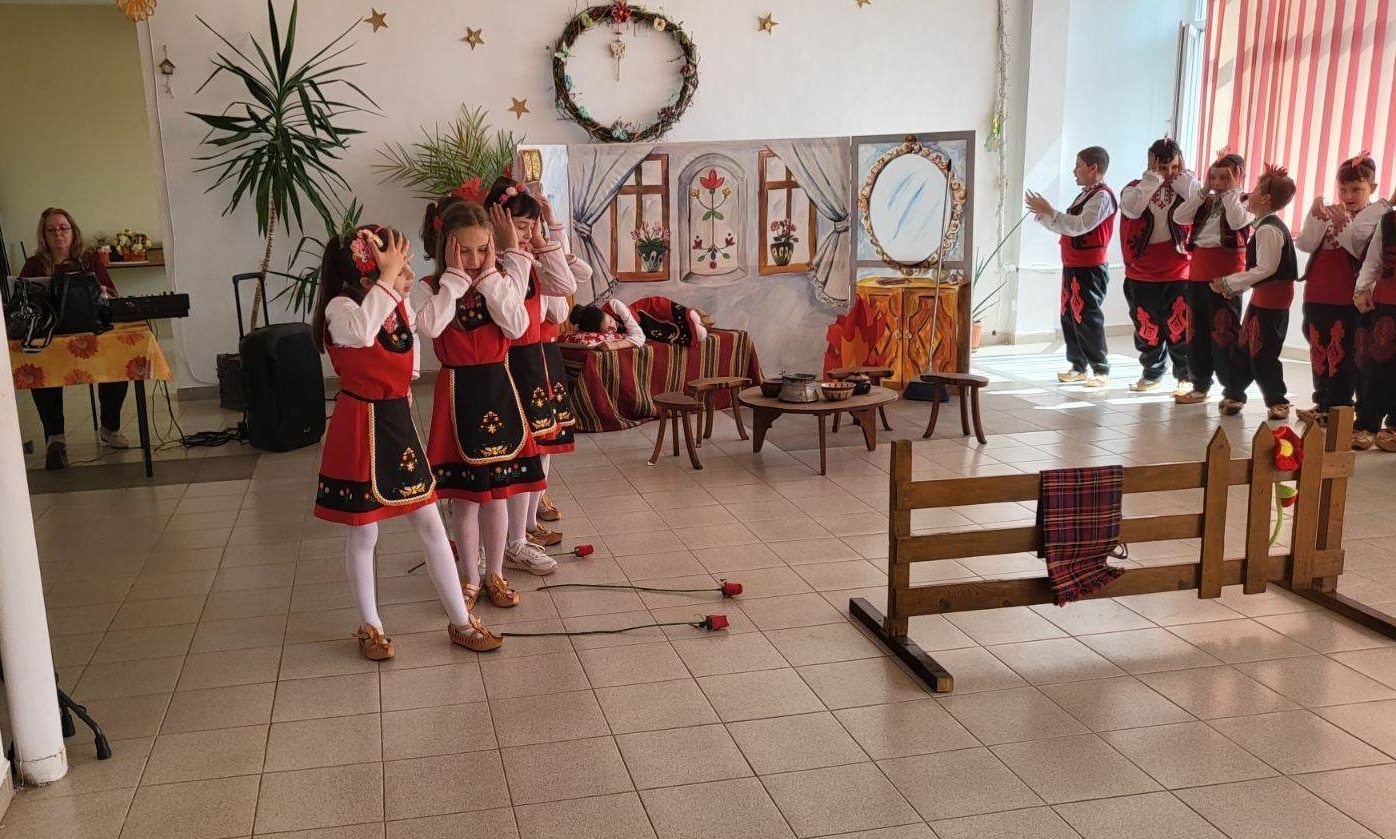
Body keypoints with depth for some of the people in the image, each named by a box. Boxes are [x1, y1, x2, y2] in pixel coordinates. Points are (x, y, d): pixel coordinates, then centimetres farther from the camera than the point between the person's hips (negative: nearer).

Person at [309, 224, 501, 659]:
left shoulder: (400, 308, 5)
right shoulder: (341, 308, -17)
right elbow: (362, 332, -44)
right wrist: (389, 278, -36)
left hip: (398, 423, 7)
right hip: (362, 428, -7)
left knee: (431, 525, 9)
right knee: (363, 533, 8)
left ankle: (460, 621, 19)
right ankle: (369, 627, 26)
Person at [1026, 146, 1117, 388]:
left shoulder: (1102, 196, -13)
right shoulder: (1085, 195, 18)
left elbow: (1079, 225, -24)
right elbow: (1068, 226, 18)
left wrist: (1049, 211, -20)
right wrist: (1043, 215, 6)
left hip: (1090, 269, -9)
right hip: (1072, 267, 9)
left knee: (1087, 318, -5)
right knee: (1069, 317, 11)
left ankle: (1101, 370, 4)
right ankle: (1078, 367, 21)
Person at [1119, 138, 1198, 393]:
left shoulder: (1185, 187, 3)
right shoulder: (1136, 187, 2)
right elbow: (1132, 209, -20)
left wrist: (1182, 177, -11)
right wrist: (1153, 178, -16)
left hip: (1179, 271, -1)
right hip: (1142, 272, 2)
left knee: (1179, 326, -4)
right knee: (1146, 325, 11)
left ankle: (1185, 377, 9)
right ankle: (1152, 373, 29)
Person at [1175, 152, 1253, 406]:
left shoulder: (1246, 202, 0)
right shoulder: (1206, 201, 15)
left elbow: (1237, 222, -20)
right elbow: (1179, 217, 3)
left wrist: (1230, 191, -12)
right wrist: (1204, 190, 0)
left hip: (1225, 273, -6)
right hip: (1198, 270, 6)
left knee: (1224, 330, -5)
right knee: (1196, 330, 10)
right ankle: (1199, 385, 21)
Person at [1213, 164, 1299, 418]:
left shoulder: (1267, 229, -18)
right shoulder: (1271, 225, 14)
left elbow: (1265, 268, -24)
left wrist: (1230, 282, -19)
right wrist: (1234, 285, 12)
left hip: (1270, 297, -10)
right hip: (1265, 295, 10)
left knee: (1262, 353, -3)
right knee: (1245, 347, 15)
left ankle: (1277, 402, 7)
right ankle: (1234, 394, 24)